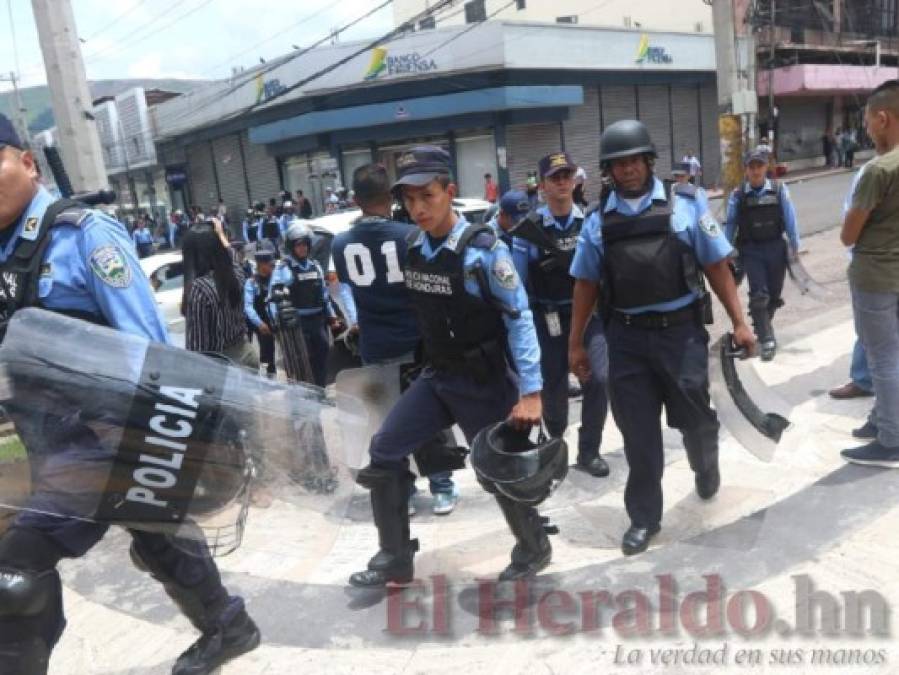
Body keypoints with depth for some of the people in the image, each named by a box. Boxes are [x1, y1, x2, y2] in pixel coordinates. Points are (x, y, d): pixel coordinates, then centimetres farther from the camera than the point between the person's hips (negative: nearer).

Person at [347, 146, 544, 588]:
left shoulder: (484, 250, -18)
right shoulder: (413, 249, 1)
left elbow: (519, 319, -15)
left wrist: (531, 391, -18)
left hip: (484, 381, -6)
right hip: (436, 376, 6)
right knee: (384, 451, 1)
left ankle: (534, 549, 35)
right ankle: (395, 558, 17)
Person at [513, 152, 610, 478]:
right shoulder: (529, 228, -9)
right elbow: (517, 280, -4)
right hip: (547, 319, -1)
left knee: (599, 380, -9)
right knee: (553, 387, 10)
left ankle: (588, 451, 10)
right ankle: (555, 441, 39)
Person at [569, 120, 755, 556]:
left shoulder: (686, 204, -1)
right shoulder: (599, 221, 4)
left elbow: (716, 266, 1)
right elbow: (586, 284, 8)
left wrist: (739, 322, -2)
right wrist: (575, 343, 7)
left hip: (681, 331, -1)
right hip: (626, 338, 1)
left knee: (694, 418, 14)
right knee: (638, 431, 7)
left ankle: (706, 469, 49)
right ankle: (644, 517, 23)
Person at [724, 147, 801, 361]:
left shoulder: (779, 190, -2)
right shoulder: (738, 195, -4)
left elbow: (790, 219, 0)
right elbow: (730, 224, 2)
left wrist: (794, 246, 0)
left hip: (776, 248, 2)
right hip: (750, 250, -2)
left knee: (774, 294, 12)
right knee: (759, 294, -10)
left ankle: (762, 326, 37)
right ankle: (767, 338, -4)